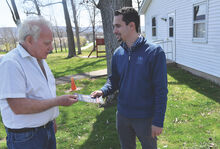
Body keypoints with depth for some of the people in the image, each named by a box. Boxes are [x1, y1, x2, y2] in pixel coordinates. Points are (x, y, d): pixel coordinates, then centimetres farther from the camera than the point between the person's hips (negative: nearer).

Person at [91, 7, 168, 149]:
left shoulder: (155, 52, -16)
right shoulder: (118, 53, 0)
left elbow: (161, 90, -16)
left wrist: (158, 121, -15)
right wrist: (103, 91, -12)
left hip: (146, 118, -4)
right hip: (122, 116, 5)